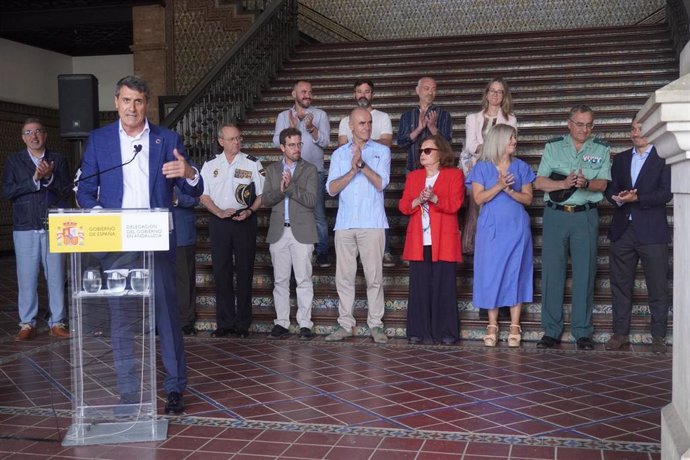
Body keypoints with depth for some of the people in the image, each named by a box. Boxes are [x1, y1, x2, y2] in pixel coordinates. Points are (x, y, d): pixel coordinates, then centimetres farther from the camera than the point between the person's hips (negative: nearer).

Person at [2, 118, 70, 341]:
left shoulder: (58, 159, 9)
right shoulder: (14, 161, 8)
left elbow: (67, 189, 1)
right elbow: (7, 191, -2)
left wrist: (49, 177, -16)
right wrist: (33, 180, -12)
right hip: (25, 228, 0)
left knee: (56, 276, 2)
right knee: (26, 277, 1)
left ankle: (57, 323, 10)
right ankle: (27, 324, 10)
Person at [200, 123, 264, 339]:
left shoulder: (252, 164, 3)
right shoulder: (210, 165, 8)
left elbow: (262, 194, 3)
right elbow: (203, 195, 7)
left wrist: (250, 211, -13)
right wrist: (219, 212, -8)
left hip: (245, 221, -1)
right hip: (219, 222, 2)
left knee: (244, 272, 1)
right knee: (221, 272, 3)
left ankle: (243, 323, 9)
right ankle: (224, 323, 11)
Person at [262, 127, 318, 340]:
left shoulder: (309, 169, 4)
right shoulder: (272, 170, 13)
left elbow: (311, 200, -7)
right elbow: (265, 200, 4)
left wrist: (290, 186, -16)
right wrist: (281, 189, -13)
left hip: (302, 232, -3)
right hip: (278, 232, 3)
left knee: (304, 280, -2)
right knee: (280, 280, 5)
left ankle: (305, 324, 3)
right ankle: (281, 323, 11)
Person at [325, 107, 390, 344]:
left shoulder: (381, 151, 8)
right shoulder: (339, 154, 14)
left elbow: (381, 183, -6)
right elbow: (331, 189, 2)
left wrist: (362, 164, -16)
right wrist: (353, 170, -10)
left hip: (372, 224, -2)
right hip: (345, 223, 2)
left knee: (374, 276, -2)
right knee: (344, 276, 4)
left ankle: (376, 324, 6)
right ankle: (345, 324, 11)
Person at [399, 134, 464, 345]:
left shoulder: (454, 174, 5)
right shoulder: (413, 176, 18)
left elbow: (454, 204, -7)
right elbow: (403, 206, 9)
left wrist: (434, 198, -22)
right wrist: (417, 201, -11)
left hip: (443, 241, -3)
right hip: (418, 241, 4)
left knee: (444, 287, -3)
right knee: (419, 286, 2)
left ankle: (446, 332, 4)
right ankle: (418, 331, 8)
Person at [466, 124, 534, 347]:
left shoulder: (521, 167, 7)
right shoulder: (482, 168, 2)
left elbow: (528, 198, 3)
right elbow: (479, 198, -6)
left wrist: (509, 190, -14)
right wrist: (498, 186, -19)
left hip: (516, 228, 1)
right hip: (491, 229, -1)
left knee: (515, 273, 1)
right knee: (491, 274, 1)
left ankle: (515, 326, 7)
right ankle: (492, 325, 9)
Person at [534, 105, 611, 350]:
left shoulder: (601, 149, 8)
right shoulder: (553, 146, 8)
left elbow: (602, 183, -1)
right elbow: (539, 182, 1)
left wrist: (586, 183, -22)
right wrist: (564, 183, -15)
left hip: (585, 217, 0)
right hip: (555, 215, 0)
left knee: (585, 273, 0)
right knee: (551, 272, 0)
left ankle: (582, 332, 8)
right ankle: (551, 331, 7)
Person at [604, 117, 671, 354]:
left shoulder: (663, 158, 1)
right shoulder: (620, 159, 16)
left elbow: (666, 193, -9)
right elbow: (610, 190, 10)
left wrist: (636, 198, -19)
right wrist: (618, 199, -12)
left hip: (652, 232, -4)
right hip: (622, 230, 5)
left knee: (658, 287, 0)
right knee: (620, 285, 8)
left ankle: (658, 336, 8)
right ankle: (620, 333, 16)